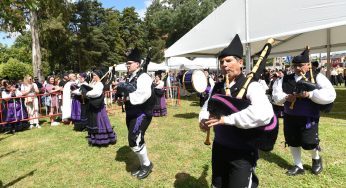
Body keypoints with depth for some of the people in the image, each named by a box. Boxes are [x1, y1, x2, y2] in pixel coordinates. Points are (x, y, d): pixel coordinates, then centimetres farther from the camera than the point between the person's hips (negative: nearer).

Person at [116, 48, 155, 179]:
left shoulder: (143, 77, -15)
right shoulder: (130, 78, 14)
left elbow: (145, 94, -30)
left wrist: (129, 98, -23)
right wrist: (123, 95, 0)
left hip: (142, 114, -9)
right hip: (132, 114, 9)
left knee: (134, 141, -10)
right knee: (137, 140, 15)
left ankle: (147, 165, 12)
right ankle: (143, 165, 31)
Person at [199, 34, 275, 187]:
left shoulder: (251, 86, -17)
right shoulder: (217, 87, 2)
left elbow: (265, 113, -35)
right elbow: (207, 107, 12)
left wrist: (226, 119, -33)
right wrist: (203, 120, -11)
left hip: (242, 153, -6)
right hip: (219, 148, 6)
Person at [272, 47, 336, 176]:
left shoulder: (317, 77, -6)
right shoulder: (285, 79, 5)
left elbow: (330, 95, -15)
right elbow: (276, 94, 3)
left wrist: (309, 94, -27)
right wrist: (286, 97, -17)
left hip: (308, 118, -4)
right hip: (289, 117, 4)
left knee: (308, 143, 0)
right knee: (292, 142, 11)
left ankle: (316, 159, 36)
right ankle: (298, 166, 31)